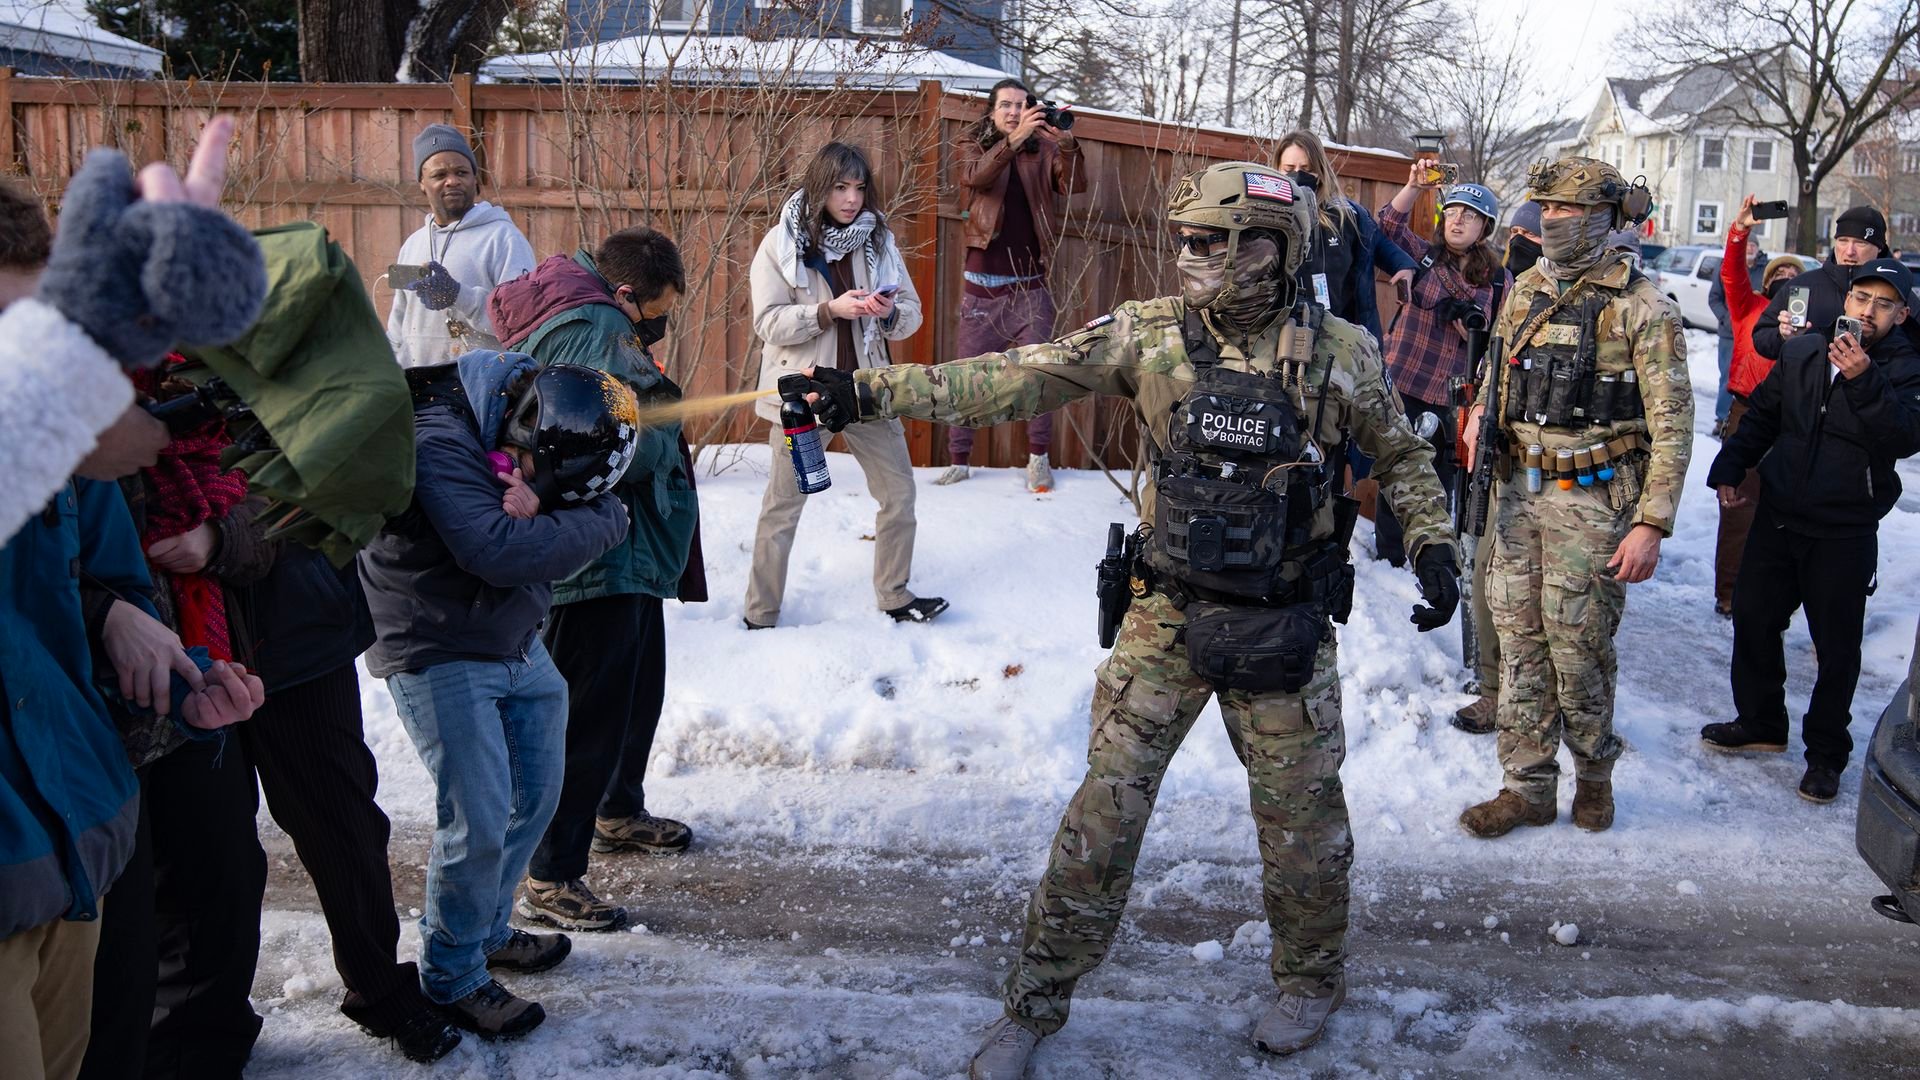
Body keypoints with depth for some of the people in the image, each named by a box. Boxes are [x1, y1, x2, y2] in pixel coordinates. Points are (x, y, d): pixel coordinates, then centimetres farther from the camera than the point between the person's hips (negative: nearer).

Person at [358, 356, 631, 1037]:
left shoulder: (541, 450, -1)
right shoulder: (441, 441, -26)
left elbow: (556, 551, -6)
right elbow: (498, 551, -34)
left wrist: (536, 512, -28)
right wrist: (604, 521, -25)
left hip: (517, 643, 8)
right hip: (440, 655, -8)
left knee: (536, 795, 14)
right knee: (479, 820, -8)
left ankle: (489, 929, 36)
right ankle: (452, 976, 12)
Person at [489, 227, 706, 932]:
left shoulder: (583, 320, 14)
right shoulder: (594, 332, -20)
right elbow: (636, 445, -28)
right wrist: (666, 426, -9)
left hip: (627, 555, 12)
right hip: (601, 562, -12)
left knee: (639, 688, 26)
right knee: (591, 713, -7)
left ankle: (620, 813, 45)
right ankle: (549, 879, 0)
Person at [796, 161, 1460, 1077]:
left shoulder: (1340, 352, -6)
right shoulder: (1149, 333, -6)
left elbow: (1403, 456, 10)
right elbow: (1019, 380, -12)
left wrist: (1433, 546, -3)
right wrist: (872, 392, -19)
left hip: (1285, 622, 0)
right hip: (1168, 615, 1)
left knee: (1300, 810, 12)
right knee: (1107, 802, 2)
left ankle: (1312, 981, 38)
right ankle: (1037, 999, 17)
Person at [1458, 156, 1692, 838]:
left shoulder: (1641, 307, -8)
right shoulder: (1526, 291, 9)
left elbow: (1672, 423, -9)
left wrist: (1652, 524, -15)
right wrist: (1481, 412, -1)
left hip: (1594, 498, -5)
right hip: (1520, 491, 6)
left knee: (1578, 646, 1)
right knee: (1520, 641, 7)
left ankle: (1593, 768, 26)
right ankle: (1529, 787, 18)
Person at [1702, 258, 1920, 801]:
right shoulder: (1804, 350, 5)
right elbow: (1762, 415, 16)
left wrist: (1864, 381, -33)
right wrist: (1729, 469, 8)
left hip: (1845, 533, -4)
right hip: (1778, 516, 4)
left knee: (1836, 645, 3)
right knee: (1752, 618, 12)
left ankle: (1826, 753, 18)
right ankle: (1760, 722, 31)